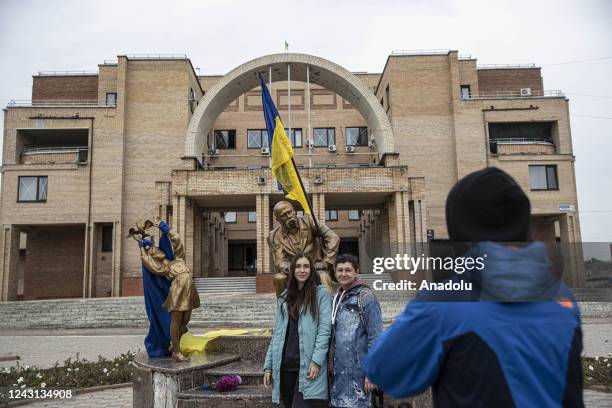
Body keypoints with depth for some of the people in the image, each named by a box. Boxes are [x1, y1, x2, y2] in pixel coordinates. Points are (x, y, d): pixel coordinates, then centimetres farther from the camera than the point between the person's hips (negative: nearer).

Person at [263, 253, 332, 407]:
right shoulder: (284, 297, 14)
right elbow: (277, 333, 14)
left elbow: (325, 328, -6)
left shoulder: (320, 292, 1)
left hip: (308, 365, -4)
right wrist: (268, 365, 8)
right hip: (285, 365, 5)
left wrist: (316, 360, -15)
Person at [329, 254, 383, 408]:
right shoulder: (337, 297, 11)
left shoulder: (365, 296, -9)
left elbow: (375, 336, -12)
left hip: (357, 371, -6)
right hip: (338, 372, 7)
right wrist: (331, 366, 11)